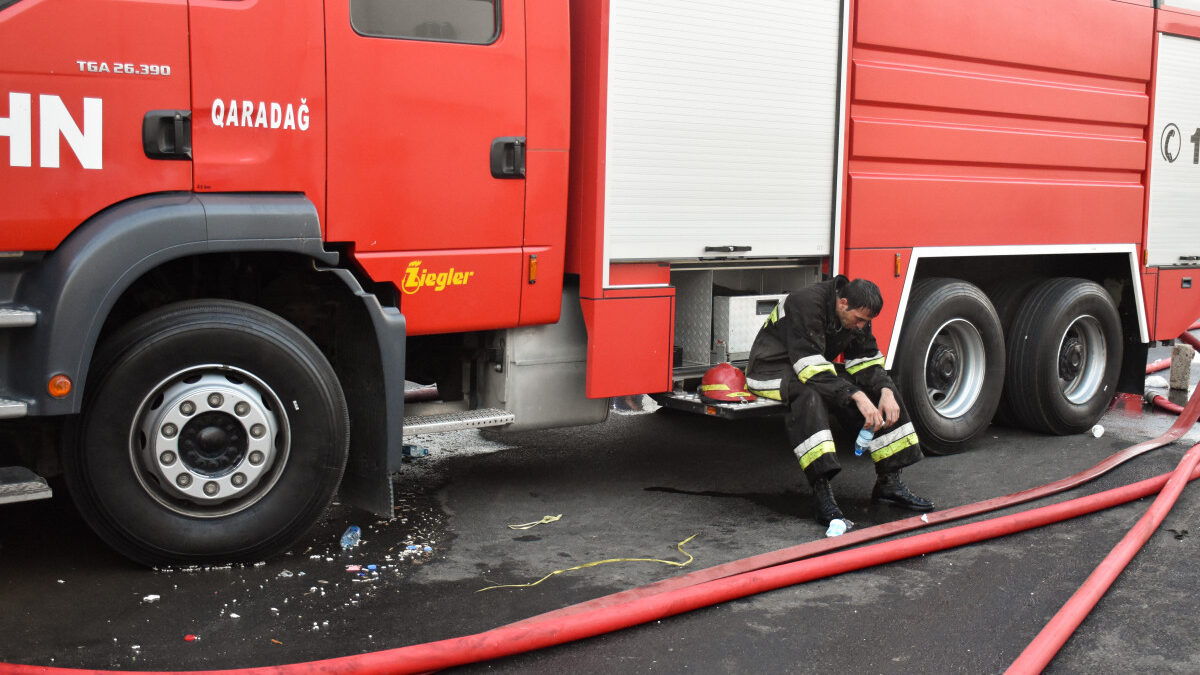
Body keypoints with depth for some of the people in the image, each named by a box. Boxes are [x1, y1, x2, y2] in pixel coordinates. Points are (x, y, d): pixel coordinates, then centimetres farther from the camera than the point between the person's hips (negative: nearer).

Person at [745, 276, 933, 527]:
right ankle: (821, 493, -41)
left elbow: (866, 360, 0)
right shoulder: (806, 305, -30)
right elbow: (811, 368, -36)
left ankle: (889, 482, 0)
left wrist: (885, 391, -20)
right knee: (808, 393, -41)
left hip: (816, 366, 8)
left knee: (883, 388, -6)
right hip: (774, 370, -8)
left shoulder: (856, 313, -4)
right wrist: (857, 396, -41)